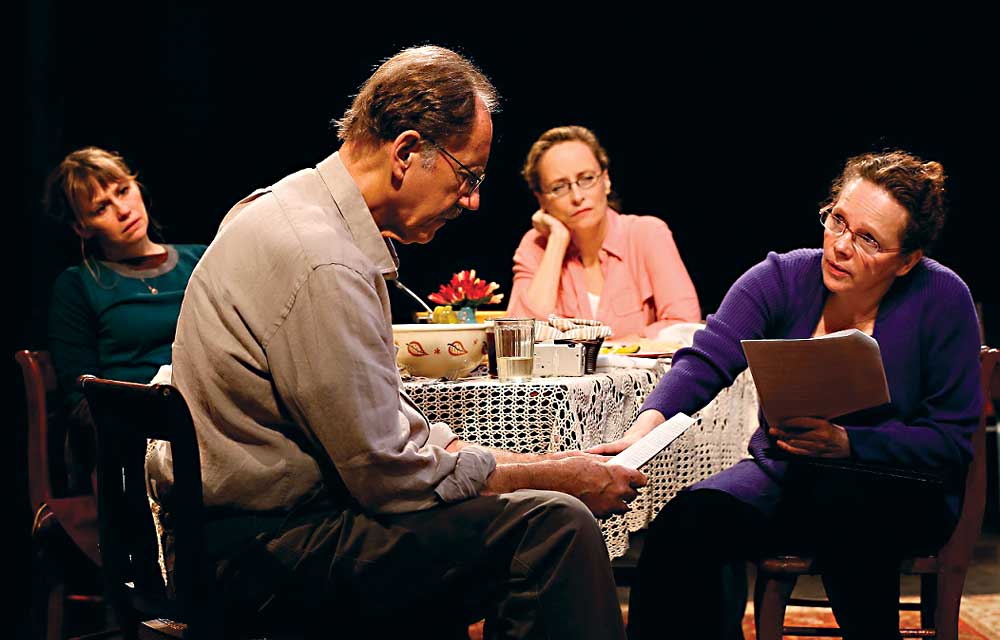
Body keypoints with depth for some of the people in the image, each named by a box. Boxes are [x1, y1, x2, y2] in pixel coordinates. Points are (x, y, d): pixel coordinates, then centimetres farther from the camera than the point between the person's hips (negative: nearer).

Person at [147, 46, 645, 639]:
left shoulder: (299, 206, 10)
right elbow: (393, 475, -20)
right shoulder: (321, 263, -23)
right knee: (555, 524, -21)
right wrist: (558, 476, -9)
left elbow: (382, 417, 16)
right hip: (267, 549, -11)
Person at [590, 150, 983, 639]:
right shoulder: (781, 279, -6)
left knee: (838, 497, -37)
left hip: (904, 493, -2)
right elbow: (708, 358, -20)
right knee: (692, 518, -27)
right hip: (784, 472, 2)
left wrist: (844, 443, -25)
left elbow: (950, 438, -11)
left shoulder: (941, 299, -11)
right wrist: (649, 423, -41)